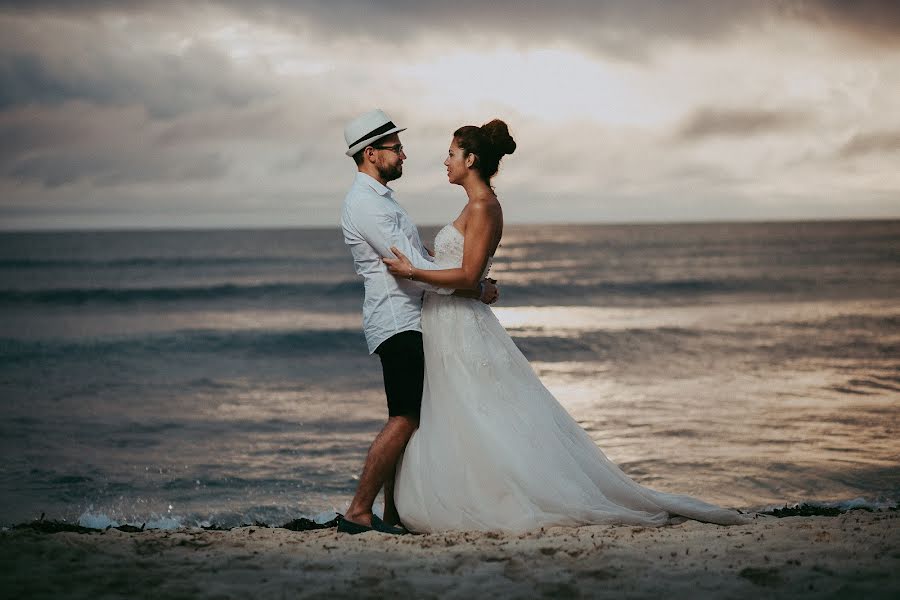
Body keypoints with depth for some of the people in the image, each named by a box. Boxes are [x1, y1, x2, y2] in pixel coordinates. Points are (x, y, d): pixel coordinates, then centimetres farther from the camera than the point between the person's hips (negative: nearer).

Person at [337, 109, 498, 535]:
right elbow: (415, 269, -20)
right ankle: (358, 513, -14)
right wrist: (476, 291, -12)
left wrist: (473, 277, 11)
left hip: (407, 321, 11)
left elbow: (421, 255, 23)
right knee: (405, 419, -14)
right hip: (397, 324, -11)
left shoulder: (378, 198, 19)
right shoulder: (367, 204, -15)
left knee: (408, 419, 11)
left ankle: (393, 512, 15)